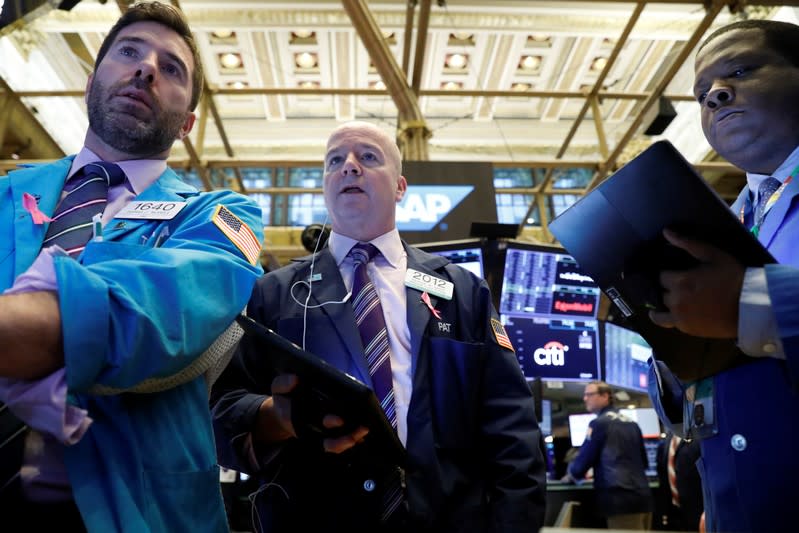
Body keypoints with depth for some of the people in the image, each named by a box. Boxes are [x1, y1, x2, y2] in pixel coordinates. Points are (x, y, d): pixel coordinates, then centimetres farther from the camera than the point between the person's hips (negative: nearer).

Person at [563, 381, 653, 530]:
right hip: (643, 496, 8)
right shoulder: (632, 423, 17)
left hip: (620, 498, -7)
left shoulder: (599, 423, -5)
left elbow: (584, 458, -4)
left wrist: (571, 475, 16)